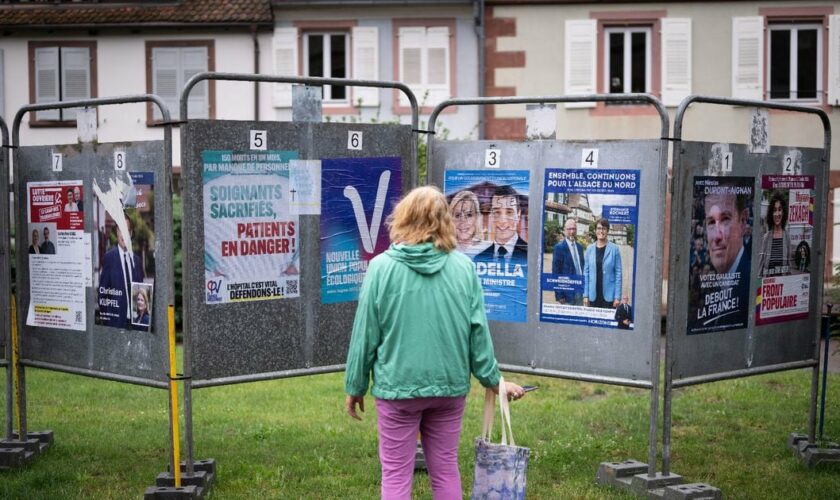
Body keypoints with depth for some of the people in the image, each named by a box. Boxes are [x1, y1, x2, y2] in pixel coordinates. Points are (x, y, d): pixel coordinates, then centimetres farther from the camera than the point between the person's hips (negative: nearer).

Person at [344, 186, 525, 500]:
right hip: (450, 384, 3)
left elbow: (365, 333, -6)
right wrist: (493, 380, 12)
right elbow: (478, 333, -1)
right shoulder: (463, 267, -3)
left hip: (398, 385, -3)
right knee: (446, 470, 16)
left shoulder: (382, 267, -10)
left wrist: (355, 386, 6)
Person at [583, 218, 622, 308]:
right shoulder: (589, 249, 6)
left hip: (608, 295, -2)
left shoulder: (614, 249, -2)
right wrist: (585, 295, 3)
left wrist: (617, 297, -7)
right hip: (593, 295, 3)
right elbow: (586, 272, 8)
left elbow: (618, 273, -2)